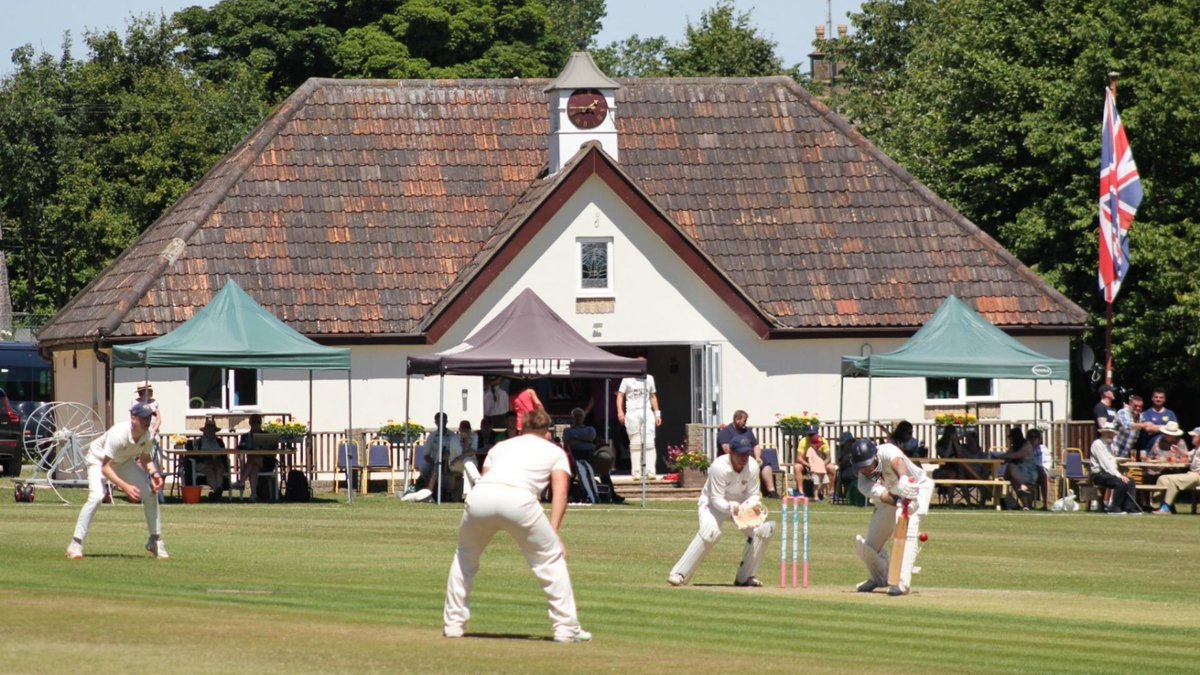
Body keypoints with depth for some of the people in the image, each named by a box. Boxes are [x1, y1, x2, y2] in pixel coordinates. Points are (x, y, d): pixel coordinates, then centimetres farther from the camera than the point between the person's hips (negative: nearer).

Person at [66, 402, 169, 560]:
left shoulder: (148, 436, -21)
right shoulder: (118, 434, -39)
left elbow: (145, 458, 0)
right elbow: (105, 468, -38)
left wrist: (153, 473, -21)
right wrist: (125, 487, -48)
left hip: (124, 462, 6)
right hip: (99, 459, -6)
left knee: (150, 493, -4)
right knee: (96, 496, -28)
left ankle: (155, 541, 12)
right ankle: (76, 544, -21)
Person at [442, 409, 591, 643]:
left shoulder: (501, 446, 37)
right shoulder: (555, 452, 28)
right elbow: (560, 492, 12)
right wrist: (553, 533, 4)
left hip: (479, 498, 3)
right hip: (519, 498, -3)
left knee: (465, 555, 27)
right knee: (551, 558, 12)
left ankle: (453, 624, 26)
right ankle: (566, 628, 9)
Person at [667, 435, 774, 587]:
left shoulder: (752, 466, -16)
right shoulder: (719, 466, -30)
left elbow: (753, 495, -8)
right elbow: (716, 499, -27)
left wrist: (749, 505, -31)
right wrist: (729, 507, -47)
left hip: (739, 505, 6)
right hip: (712, 503, -6)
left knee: (763, 528, -13)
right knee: (710, 530, -35)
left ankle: (746, 576, 2)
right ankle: (679, 574, -31)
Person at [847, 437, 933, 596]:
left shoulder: (886, 452, -31)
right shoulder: (864, 482, -21)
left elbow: (897, 461, -55)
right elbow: (883, 495, -40)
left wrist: (903, 479, -78)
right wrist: (900, 503, -61)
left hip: (916, 488, -5)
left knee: (907, 531, -30)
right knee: (869, 543, 6)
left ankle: (903, 583, -33)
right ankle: (878, 578, 36)